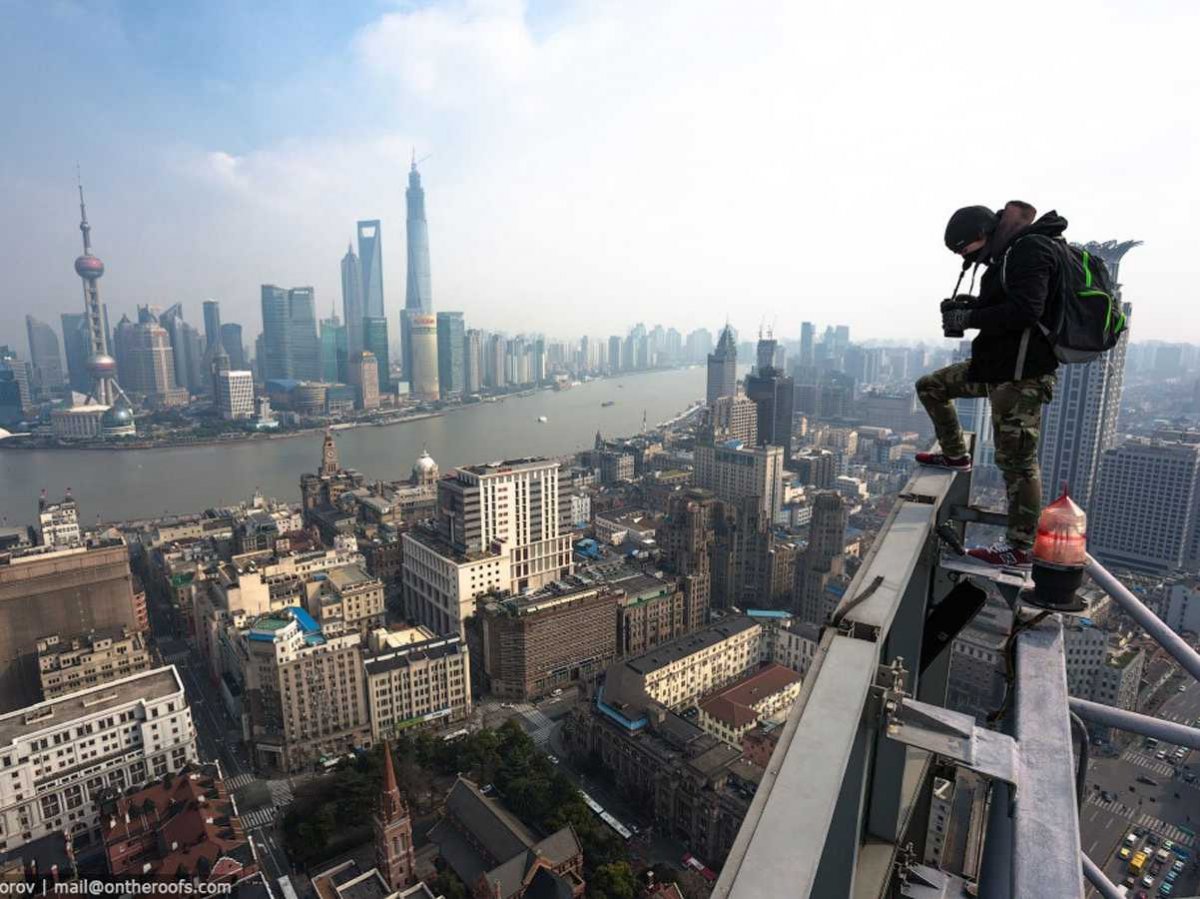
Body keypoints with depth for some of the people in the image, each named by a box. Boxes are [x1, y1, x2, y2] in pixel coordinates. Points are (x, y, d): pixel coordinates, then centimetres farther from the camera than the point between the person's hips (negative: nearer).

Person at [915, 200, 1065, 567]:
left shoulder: (1030, 249, -14)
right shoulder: (1008, 254, 17)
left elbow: (1025, 310, -25)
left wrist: (969, 318, -15)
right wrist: (971, 306, 3)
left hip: (1020, 372, -10)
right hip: (996, 365, 10)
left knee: (1017, 461, -7)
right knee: (930, 386, 20)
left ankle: (1020, 550, 1)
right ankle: (954, 455, 32)